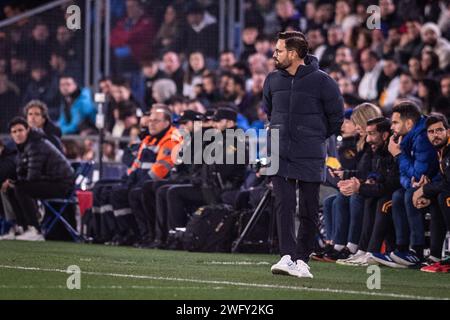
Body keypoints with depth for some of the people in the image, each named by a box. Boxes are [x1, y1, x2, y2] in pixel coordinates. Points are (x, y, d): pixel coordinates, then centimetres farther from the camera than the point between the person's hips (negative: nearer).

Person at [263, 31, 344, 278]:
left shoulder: (321, 81, -7)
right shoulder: (273, 80, 6)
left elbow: (336, 117, 4)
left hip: (310, 157, -3)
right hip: (279, 155, 3)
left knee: (309, 211, 3)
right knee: (284, 205, -10)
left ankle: (302, 259, 13)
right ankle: (287, 256, -14)